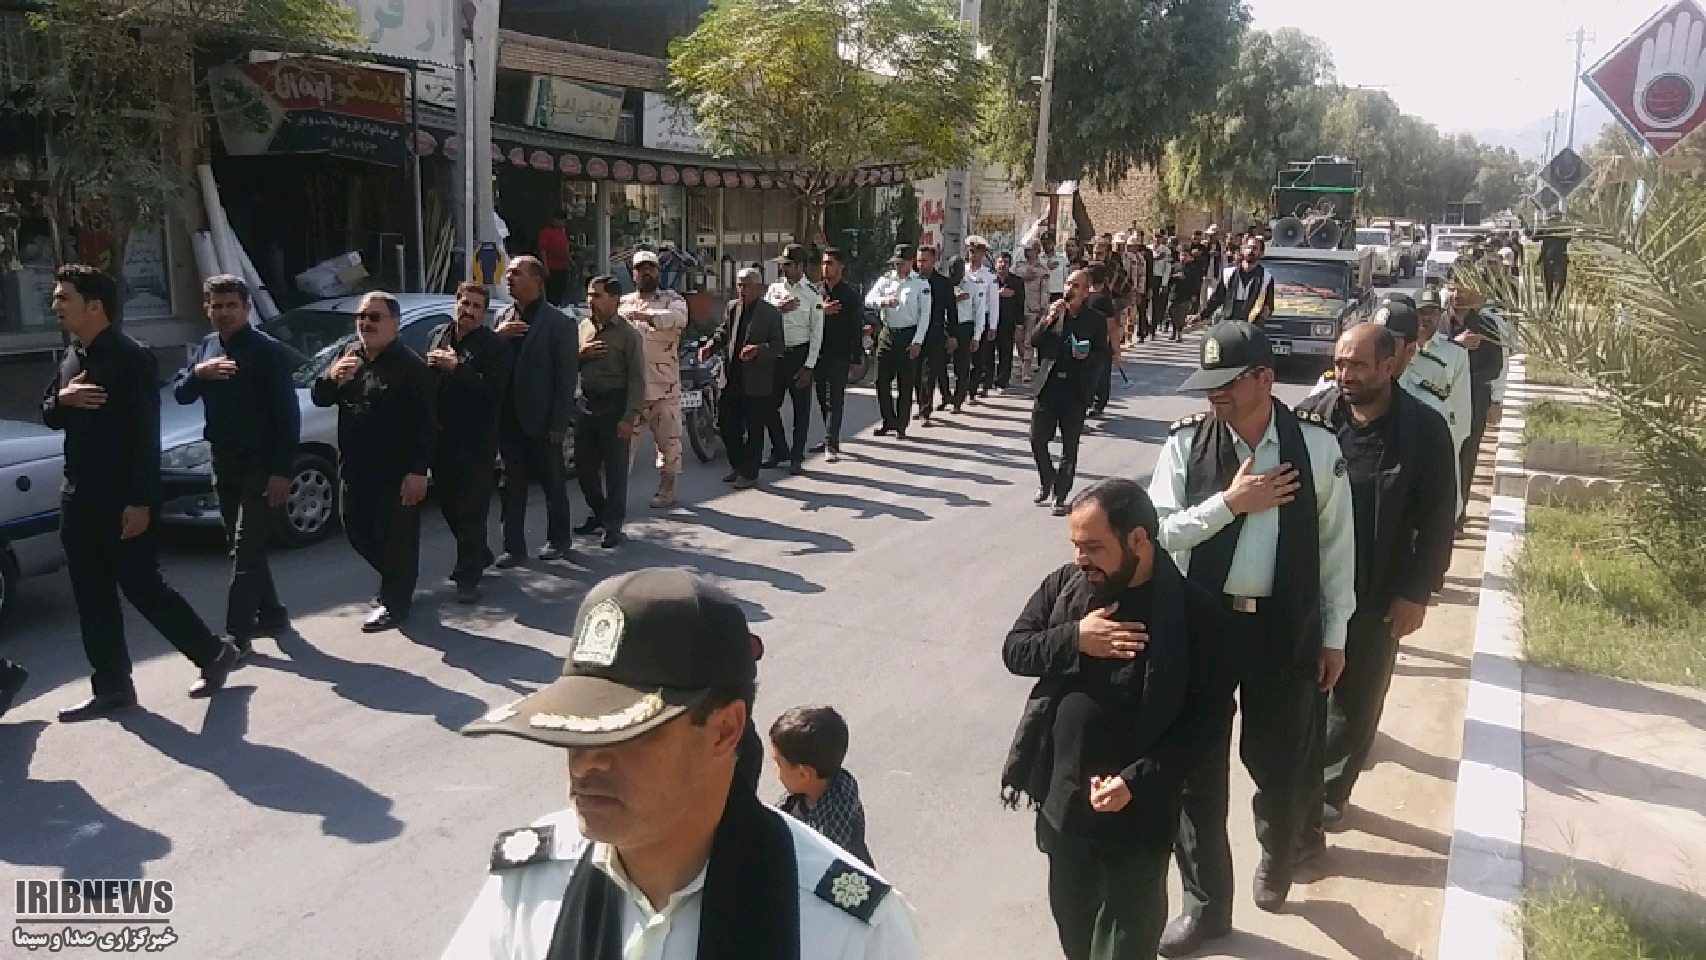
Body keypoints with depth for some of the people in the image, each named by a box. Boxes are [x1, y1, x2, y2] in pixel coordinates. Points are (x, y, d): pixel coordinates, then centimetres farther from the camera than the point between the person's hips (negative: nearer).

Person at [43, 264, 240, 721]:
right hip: (78, 497, 8)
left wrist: (140, 501, -21)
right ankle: (112, 687, 18)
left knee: (143, 587, -2)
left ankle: (214, 654, 14)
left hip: (122, 498, -8)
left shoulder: (132, 357, -14)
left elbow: (146, 434, -17)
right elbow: (48, 416, 19)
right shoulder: (71, 356, 11)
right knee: (92, 597, 10)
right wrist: (63, 399, -6)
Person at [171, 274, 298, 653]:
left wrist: (282, 471, -20)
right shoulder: (206, 347, 11)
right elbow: (180, 393, 9)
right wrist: (198, 372, -13)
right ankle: (271, 613, 29)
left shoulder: (268, 350, -11)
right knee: (244, 548, 15)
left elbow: (288, 413, -14)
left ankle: (237, 634, -7)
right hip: (223, 463, 7)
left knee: (246, 551, -8)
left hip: (261, 465, -7)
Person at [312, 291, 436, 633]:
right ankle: (394, 581, 37)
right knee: (358, 532, 17)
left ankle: (394, 603, 14)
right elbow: (320, 399, 10)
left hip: (395, 471, -8)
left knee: (396, 538, 1)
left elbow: (426, 423, -15)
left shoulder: (411, 365, -12)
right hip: (354, 467, 8)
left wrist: (418, 470, -21)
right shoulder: (348, 355, 9)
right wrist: (333, 377, -14)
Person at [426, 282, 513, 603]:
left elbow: (493, 390, -20)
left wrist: (455, 367, -22)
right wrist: (432, 364, -3)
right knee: (447, 502, 18)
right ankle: (479, 555, 37)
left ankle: (468, 576, 8)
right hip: (441, 436, 7)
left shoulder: (495, 346, -8)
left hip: (475, 441, -7)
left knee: (471, 510, -2)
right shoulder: (436, 336, 12)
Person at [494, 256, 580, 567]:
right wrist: (497, 336, -12)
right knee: (513, 485, 10)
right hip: (509, 418, 5)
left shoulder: (559, 322, -9)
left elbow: (567, 376, -11)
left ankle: (559, 540, 26)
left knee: (553, 483, 10)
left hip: (542, 421, -5)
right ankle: (514, 547, 16)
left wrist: (559, 423, -15)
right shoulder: (503, 318, 10)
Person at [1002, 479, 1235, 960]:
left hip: (1138, 809, -4)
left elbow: (1209, 713, -13)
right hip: (1062, 797, 4)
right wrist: (1072, 639, -17)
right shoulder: (1065, 585, -3)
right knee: (1071, 917, 23)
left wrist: (1137, 780, -20)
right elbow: (1013, 650, 2)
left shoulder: (1194, 611, -16)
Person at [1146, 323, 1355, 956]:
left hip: (1284, 627, 0)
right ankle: (1205, 901, 28)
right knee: (1196, 764, 8)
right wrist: (1229, 503, -19)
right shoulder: (1187, 442, -6)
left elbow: (1337, 543, 1)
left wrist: (1334, 635, 4)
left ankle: (1275, 859, 48)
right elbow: (1158, 530, -8)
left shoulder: (1316, 445, -6)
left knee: (1281, 760, 14)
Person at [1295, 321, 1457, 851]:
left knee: (1356, 707, 12)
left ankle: (1324, 796, 31)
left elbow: (1438, 519, -4)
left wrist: (1417, 593, -6)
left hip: (1379, 597, 0)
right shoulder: (1310, 417, -6)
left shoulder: (1424, 429, -8)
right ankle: (1302, 818, 23)